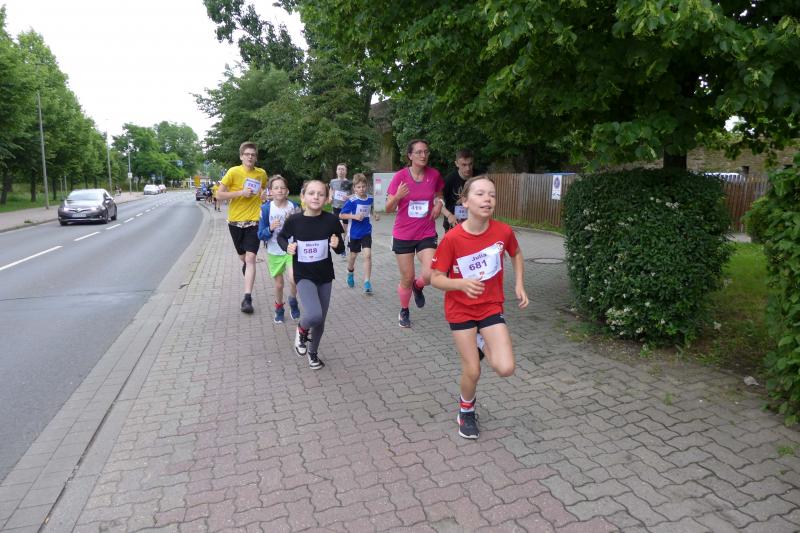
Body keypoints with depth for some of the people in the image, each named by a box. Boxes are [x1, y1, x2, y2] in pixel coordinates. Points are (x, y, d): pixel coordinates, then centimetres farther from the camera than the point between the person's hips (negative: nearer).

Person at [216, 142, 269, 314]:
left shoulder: (262, 173, 2)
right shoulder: (233, 172, -7)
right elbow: (219, 195, -8)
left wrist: (263, 194, 1)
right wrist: (241, 192, -19)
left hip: (253, 221, 0)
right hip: (235, 220, 0)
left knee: (251, 257, -13)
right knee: (243, 256, 17)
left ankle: (247, 298, -14)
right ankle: (246, 266, 55)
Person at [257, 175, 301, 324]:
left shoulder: (293, 207, -6)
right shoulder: (266, 208, -8)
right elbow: (261, 234, -6)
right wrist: (270, 229, -24)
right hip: (274, 252, 1)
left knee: (293, 279, -20)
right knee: (278, 284, 11)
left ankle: (293, 300, 12)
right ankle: (279, 308, 37)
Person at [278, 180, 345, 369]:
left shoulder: (331, 221, -11)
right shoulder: (294, 221, -13)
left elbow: (340, 250, 1)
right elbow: (281, 237, 8)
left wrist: (337, 244, -21)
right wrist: (287, 247, -11)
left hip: (325, 276, 2)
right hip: (303, 276, -2)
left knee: (320, 320, 12)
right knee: (314, 315, -23)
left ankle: (313, 352, 39)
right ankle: (302, 330, 13)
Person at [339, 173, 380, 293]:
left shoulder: (370, 199, -3)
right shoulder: (351, 201, -16)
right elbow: (341, 215, -13)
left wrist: (375, 215, -3)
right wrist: (355, 216, -24)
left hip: (366, 231, 2)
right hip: (354, 232, -2)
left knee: (368, 255, -11)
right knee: (353, 255, 16)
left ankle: (367, 283, -6)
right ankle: (350, 273, 46)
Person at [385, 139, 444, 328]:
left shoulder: (434, 175, -4)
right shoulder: (400, 176, -11)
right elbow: (389, 208, -9)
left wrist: (438, 203, -4)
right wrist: (398, 196, -30)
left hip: (426, 234, 2)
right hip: (403, 235, -1)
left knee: (429, 275, -15)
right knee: (407, 278, 8)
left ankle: (417, 286, 23)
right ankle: (404, 311, 35)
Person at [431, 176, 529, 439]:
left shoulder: (503, 231, -13)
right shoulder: (452, 238, -22)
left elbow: (516, 254, 10)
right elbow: (436, 278, -16)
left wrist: (519, 285, 2)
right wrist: (462, 284, -34)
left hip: (492, 306, 2)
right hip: (461, 309, -2)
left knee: (506, 369, -10)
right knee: (472, 371, 2)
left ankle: (483, 344, 23)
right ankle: (466, 411, 33)